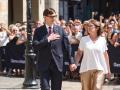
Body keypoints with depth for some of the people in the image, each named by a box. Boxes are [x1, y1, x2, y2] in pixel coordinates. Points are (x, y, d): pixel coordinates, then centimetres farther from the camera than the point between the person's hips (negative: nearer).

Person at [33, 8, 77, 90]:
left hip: (57, 64, 2)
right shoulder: (38, 31, 1)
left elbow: (67, 46, 6)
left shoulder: (60, 30, 6)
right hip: (44, 64, -2)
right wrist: (48, 39, -17)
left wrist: (71, 62, 2)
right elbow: (35, 46, -10)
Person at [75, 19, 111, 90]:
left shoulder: (102, 40, 4)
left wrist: (108, 69, 12)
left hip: (100, 69, -1)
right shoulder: (84, 39, 2)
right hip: (86, 68, 1)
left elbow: (105, 55, 10)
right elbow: (79, 53, 6)